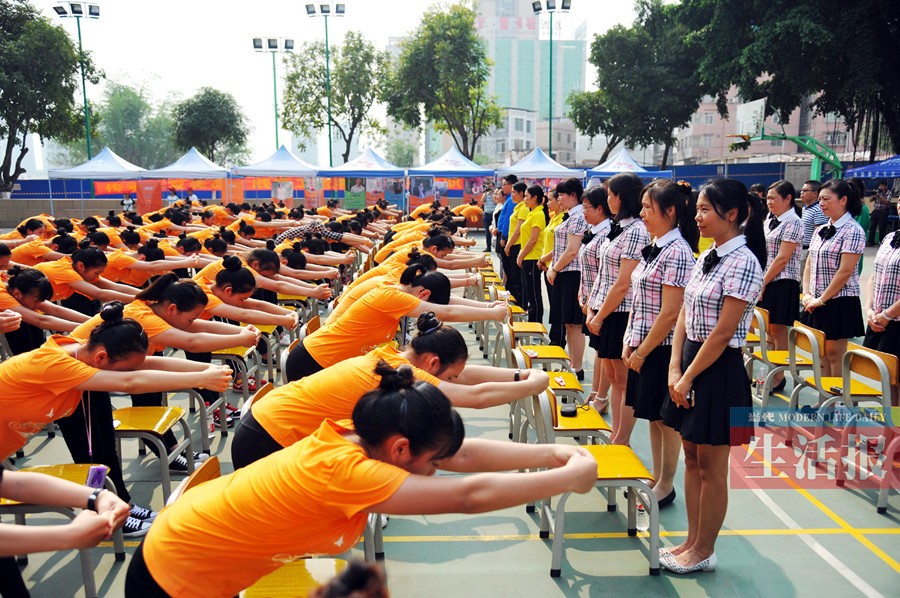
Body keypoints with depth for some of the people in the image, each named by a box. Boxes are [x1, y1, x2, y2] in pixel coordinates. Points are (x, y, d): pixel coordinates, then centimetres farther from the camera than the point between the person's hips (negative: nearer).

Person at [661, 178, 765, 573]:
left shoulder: (743, 262, -17)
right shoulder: (708, 256, 9)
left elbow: (723, 333, -19)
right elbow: (684, 315, 8)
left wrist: (689, 377, -14)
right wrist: (675, 368, 0)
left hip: (719, 369, -8)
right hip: (691, 362, 9)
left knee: (711, 468, 6)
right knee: (692, 458, 16)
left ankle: (704, 551, 22)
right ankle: (692, 541, 30)